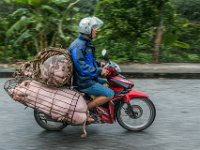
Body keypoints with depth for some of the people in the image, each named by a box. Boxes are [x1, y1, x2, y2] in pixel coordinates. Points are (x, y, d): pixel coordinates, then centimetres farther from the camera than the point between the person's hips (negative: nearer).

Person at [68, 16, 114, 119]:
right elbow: (81, 66, -27)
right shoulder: (78, 45, -20)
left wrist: (99, 64, 12)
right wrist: (99, 71, -25)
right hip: (83, 82, -10)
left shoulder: (86, 43, 13)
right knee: (109, 94, -16)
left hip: (89, 77, 11)